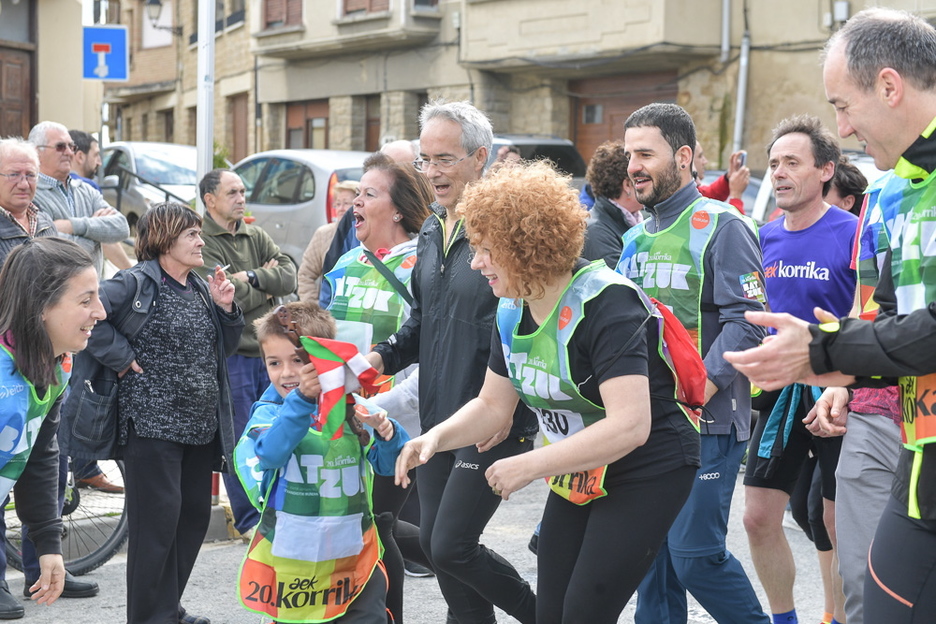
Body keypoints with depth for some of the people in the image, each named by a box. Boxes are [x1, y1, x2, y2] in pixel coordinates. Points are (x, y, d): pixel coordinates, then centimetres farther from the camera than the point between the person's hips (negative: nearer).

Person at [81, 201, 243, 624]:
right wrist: (120, 357, -17)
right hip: (152, 425, -8)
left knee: (195, 515, 12)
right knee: (157, 520, -5)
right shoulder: (137, 283, -9)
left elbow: (223, 349, 20)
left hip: (201, 426, 8)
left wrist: (226, 308, 4)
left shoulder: (200, 288, 16)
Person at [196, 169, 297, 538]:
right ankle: (248, 519, 9)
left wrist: (252, 278, -14)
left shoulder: (256, 236, 13)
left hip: (268, 349, 6)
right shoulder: (202, 243, -8)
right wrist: (268, 285, -4)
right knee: (239, 441, 0)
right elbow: (227, 298, -18)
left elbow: (290, 276, 1)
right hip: (231, 353, -6)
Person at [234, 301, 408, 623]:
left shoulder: (350, 406, -2)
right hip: (290, 558, -1)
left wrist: (387, 433, -21)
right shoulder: (269, 411, -6)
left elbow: (387, 465, 1)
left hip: (354, 554, 1)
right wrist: (302, 398, -41)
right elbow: (270, 453, -29)